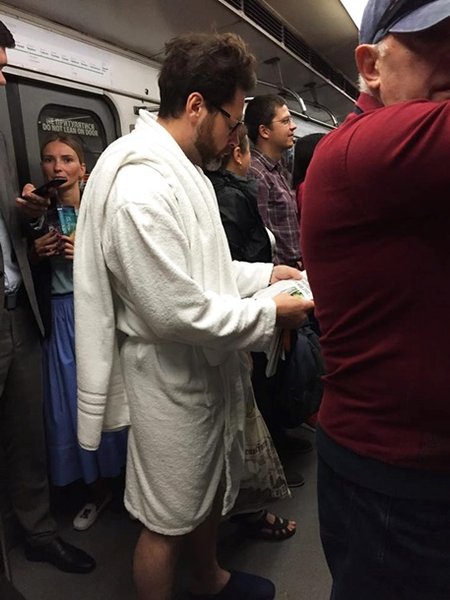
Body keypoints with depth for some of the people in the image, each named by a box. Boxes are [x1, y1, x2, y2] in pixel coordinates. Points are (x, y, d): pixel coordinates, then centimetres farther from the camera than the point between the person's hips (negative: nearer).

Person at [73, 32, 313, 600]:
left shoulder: (184, 170, 8)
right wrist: (270, 314, -17)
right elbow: (176, 312, -27)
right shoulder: (141, 186, -25)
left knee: (212, 489, 29)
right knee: (168, 521, 13)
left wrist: (264, 273, 5)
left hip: (209, 371, 10)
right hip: (173, 381, -10)